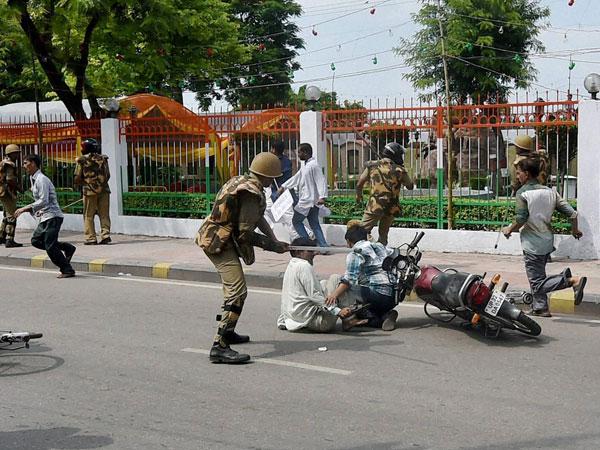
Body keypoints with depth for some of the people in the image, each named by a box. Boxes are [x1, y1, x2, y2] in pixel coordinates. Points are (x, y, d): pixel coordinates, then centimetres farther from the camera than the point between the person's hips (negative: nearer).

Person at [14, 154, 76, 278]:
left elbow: (43, 201, -23)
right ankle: (67, 248, 13)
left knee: (50, 246, -9)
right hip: (45, 217, 10)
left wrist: (25, 208, -20)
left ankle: (67, 270, 0)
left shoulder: (41, 179, -15)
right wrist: (28, 209, 9)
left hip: (52, 216, -10)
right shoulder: (34, 180, 15)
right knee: (36, 240, 10)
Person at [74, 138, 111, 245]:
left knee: (88, 216, 5)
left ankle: (90, 238, 4)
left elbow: (77, 179, -3)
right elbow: (108, 175, 9)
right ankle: (105, 235, 1)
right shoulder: (103, 159, 5)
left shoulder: (82, 160, -4)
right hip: (103, 190, 3)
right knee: (104, 214, 8)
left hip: (90, 191, -3)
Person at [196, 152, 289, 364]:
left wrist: (274, 241, 13)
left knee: (232, 287, 27)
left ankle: (227, 332, 42)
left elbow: (257, 218, 19)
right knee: (238, 291, -17)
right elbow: (245, 233, -22)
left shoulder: (241, 181, 11)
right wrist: (272, 245, -11)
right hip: (220, 242, -11)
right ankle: (219, 347, -23)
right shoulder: (251, 193, -20)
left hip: (215, 238, 11)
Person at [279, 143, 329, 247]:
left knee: (296, 221, 1)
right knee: (314, 224, 8)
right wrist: (284, 186, 24)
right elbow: (296, 178, 24)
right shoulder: (306, 166, 16)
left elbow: (321, 181, -22)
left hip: (307, 201, -9)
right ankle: (323, 245, 3)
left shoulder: (314, 165, -15)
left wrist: (322, 196, -30)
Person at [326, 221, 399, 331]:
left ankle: (375, 320, -11)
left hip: (377, 294, -8)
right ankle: (385, 314, -1)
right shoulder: (381, 246, 21)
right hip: (395, 295, 8)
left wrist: (335, 294, -25)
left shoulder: (355, 253, -1)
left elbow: (350, 278, -16)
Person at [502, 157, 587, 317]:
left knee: (537, 283, -5)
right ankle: (539, 308, 22)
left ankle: (572, 280, -22)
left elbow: (520, 219, -18)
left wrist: (509, 230, 1)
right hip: (548, 242, 7)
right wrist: (575, 230, 23)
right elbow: (572, 213, 5)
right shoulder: (550, 191, 7)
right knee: (538, 277, 21)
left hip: (532, 243, -7)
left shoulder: (523, 192, -11)